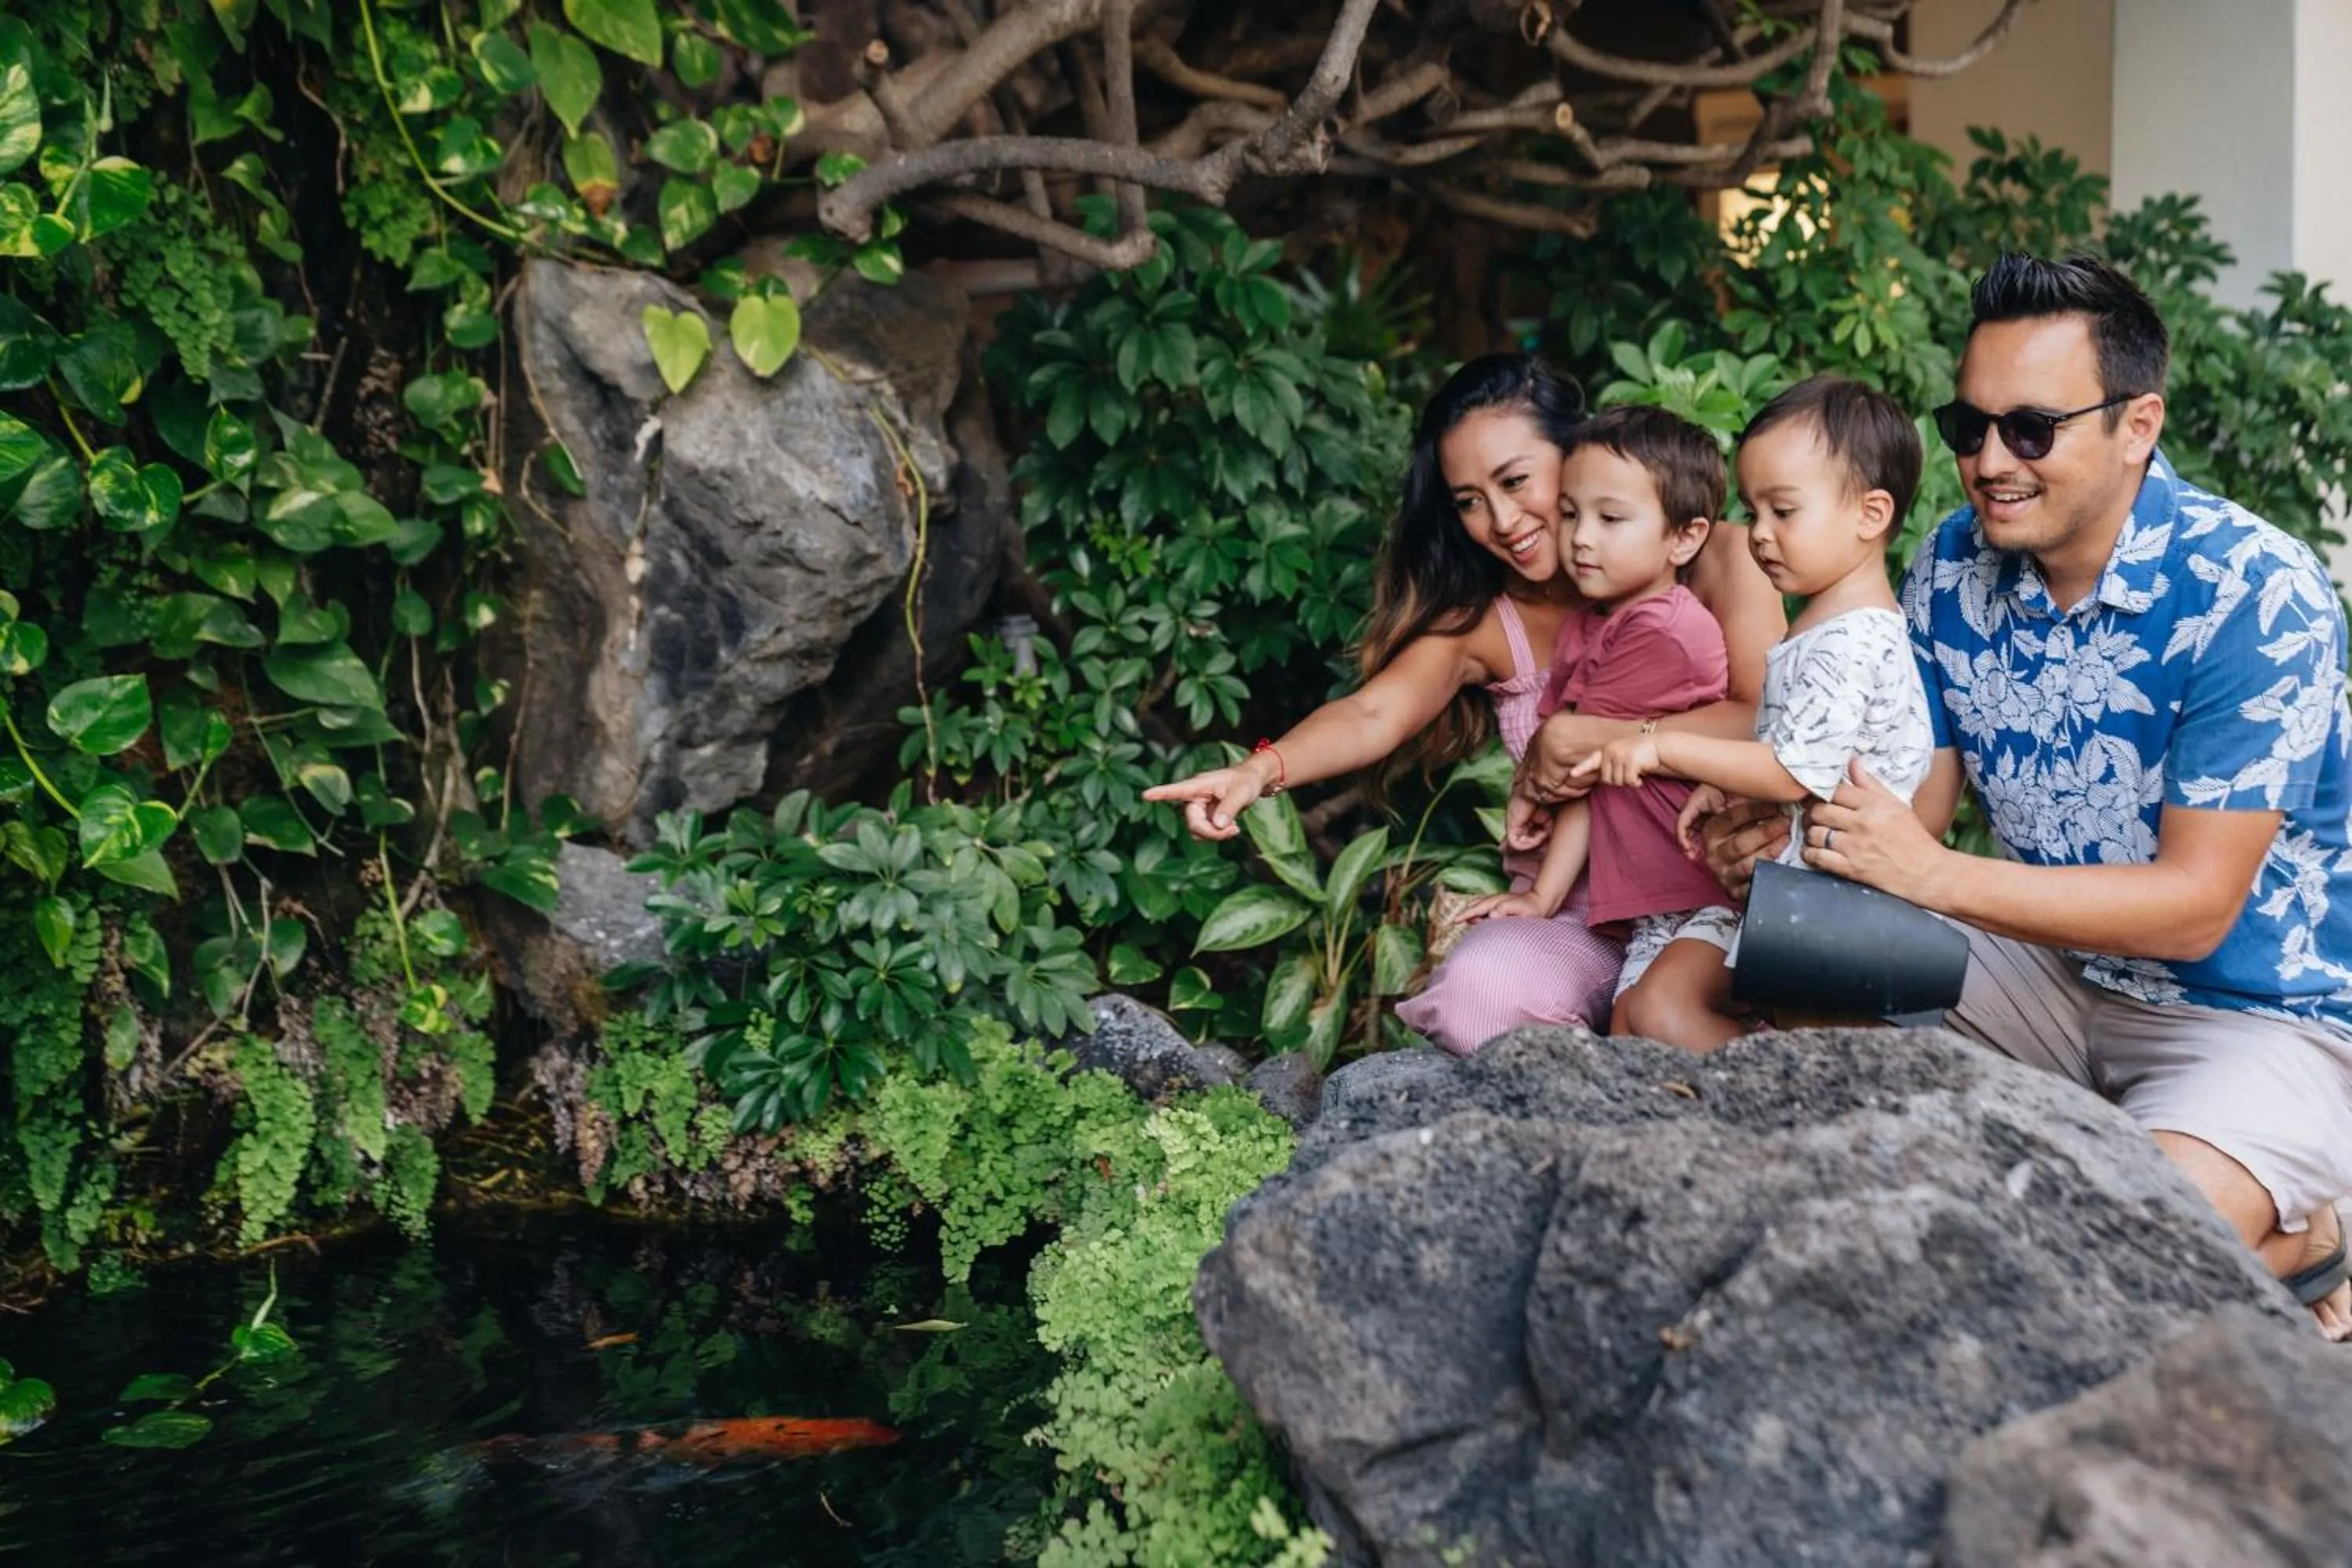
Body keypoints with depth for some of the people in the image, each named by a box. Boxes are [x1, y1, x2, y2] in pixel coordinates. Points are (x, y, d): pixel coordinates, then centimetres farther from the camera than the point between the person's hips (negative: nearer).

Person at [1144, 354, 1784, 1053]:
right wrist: (1260, 770, -33)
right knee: (1480, 987, -31)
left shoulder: (1714, 561, -1)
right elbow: (1375, 714, -13)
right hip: (1576, 909, 2)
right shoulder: (1478, 621, 5)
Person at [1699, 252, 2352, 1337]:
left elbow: (2194, 908, -25)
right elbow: (1917, 805, 0)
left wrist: (1936, 876, -34)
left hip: (2258, 1013, -6)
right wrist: (1796, 842, -23)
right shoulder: (1953, 567, -5)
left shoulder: (2256, 597, -23)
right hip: (2050, 957, 7)